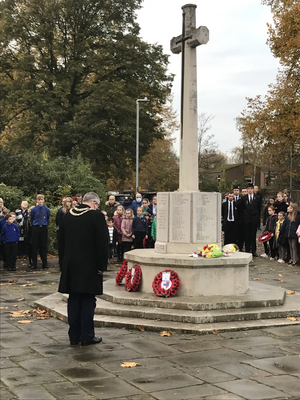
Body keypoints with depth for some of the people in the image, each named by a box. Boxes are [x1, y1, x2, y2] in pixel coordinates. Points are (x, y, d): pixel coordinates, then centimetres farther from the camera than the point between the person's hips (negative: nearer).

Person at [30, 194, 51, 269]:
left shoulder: (46, 209, -3)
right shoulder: (34, 209, -5)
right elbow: (31, 218, 10)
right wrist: (34, 225, 11)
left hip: (44, 228, 1)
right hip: (35, 228, -1)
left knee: (44, 246, 5)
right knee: (35, 246, 0)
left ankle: (44, 263, 13)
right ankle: (34, 264, 6)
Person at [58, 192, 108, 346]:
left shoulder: (68, 216, 7)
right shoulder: (96, 216, -11)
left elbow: (62, 241, 13)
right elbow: (102, 243, -13)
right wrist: (102, 266, -5)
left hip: (70, 265, 5)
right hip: (89, 266, -5)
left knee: (74, 300, 10)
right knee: (88, 300, 2)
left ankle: (74, 336, 15)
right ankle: (87, 337, 6)